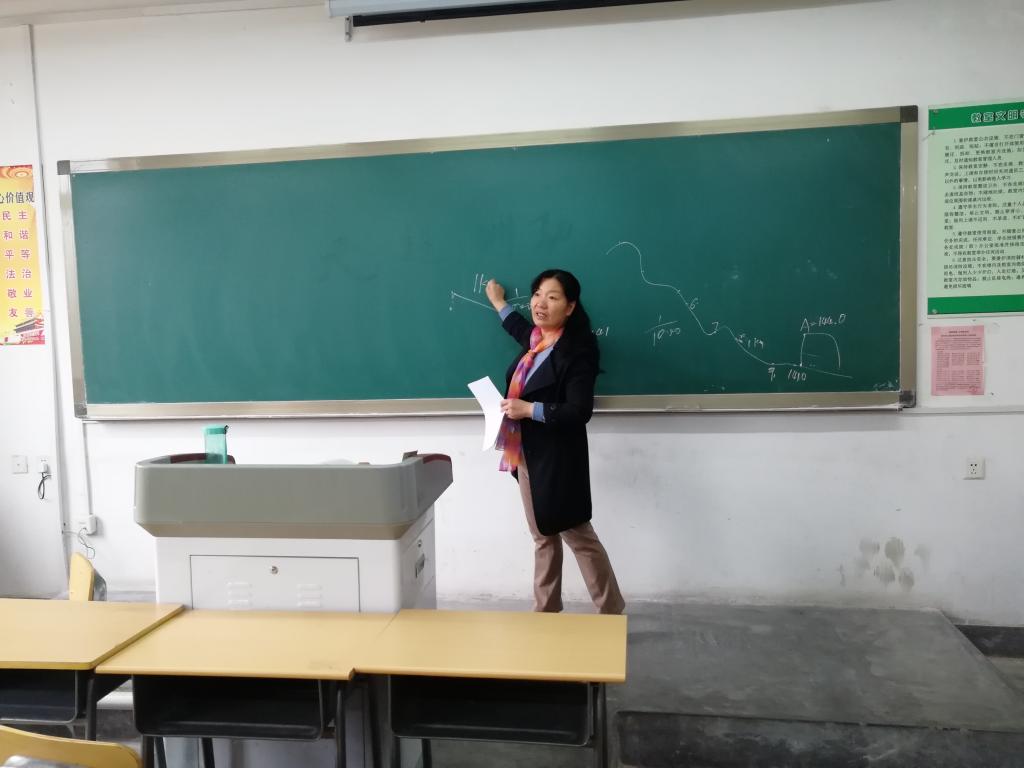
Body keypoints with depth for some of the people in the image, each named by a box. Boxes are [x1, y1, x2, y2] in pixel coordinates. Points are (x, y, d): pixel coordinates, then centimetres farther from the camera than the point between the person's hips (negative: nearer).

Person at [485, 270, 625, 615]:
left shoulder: (575, 350, -18)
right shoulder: (538, 341, 5)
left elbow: (580, 412, -23)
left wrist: (528, 409, -23)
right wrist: (498, 302, 44)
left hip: (557, 458, -8)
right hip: (527, 454, 8)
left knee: (578, 536, 1)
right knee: (543, 536, 17)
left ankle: (611, 613, 16)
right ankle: (545, 609, 29)